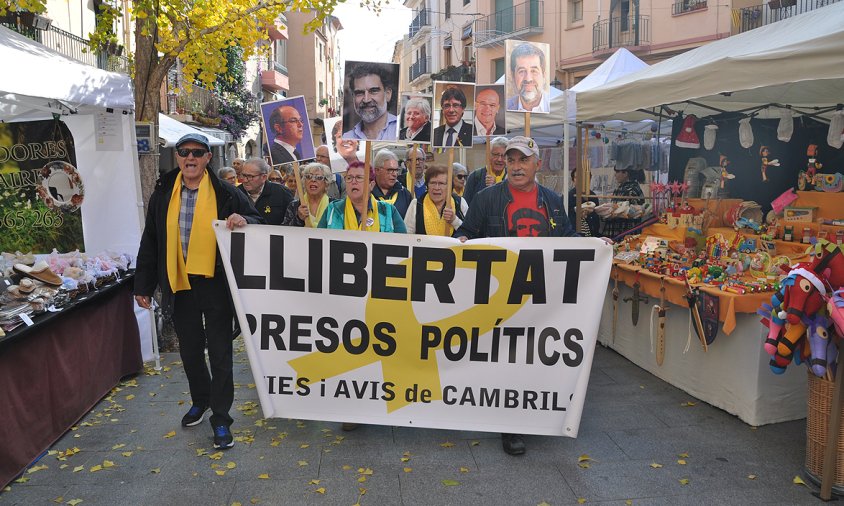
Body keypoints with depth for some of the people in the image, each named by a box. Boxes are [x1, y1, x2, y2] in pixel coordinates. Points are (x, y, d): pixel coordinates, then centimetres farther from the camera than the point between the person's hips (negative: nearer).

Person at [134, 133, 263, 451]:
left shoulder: (226, 194, -5)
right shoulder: (162, 195, 5)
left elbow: (259, 226, 1)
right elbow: (150, 243, 10)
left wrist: (243, 220, -23)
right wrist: (143, 285, 8)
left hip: (216, 283, -3)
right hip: (179, 284, 4)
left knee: (220, 352, 2)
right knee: (190, 349, 17)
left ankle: (221, 418, 14)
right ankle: (200, 400, 40)